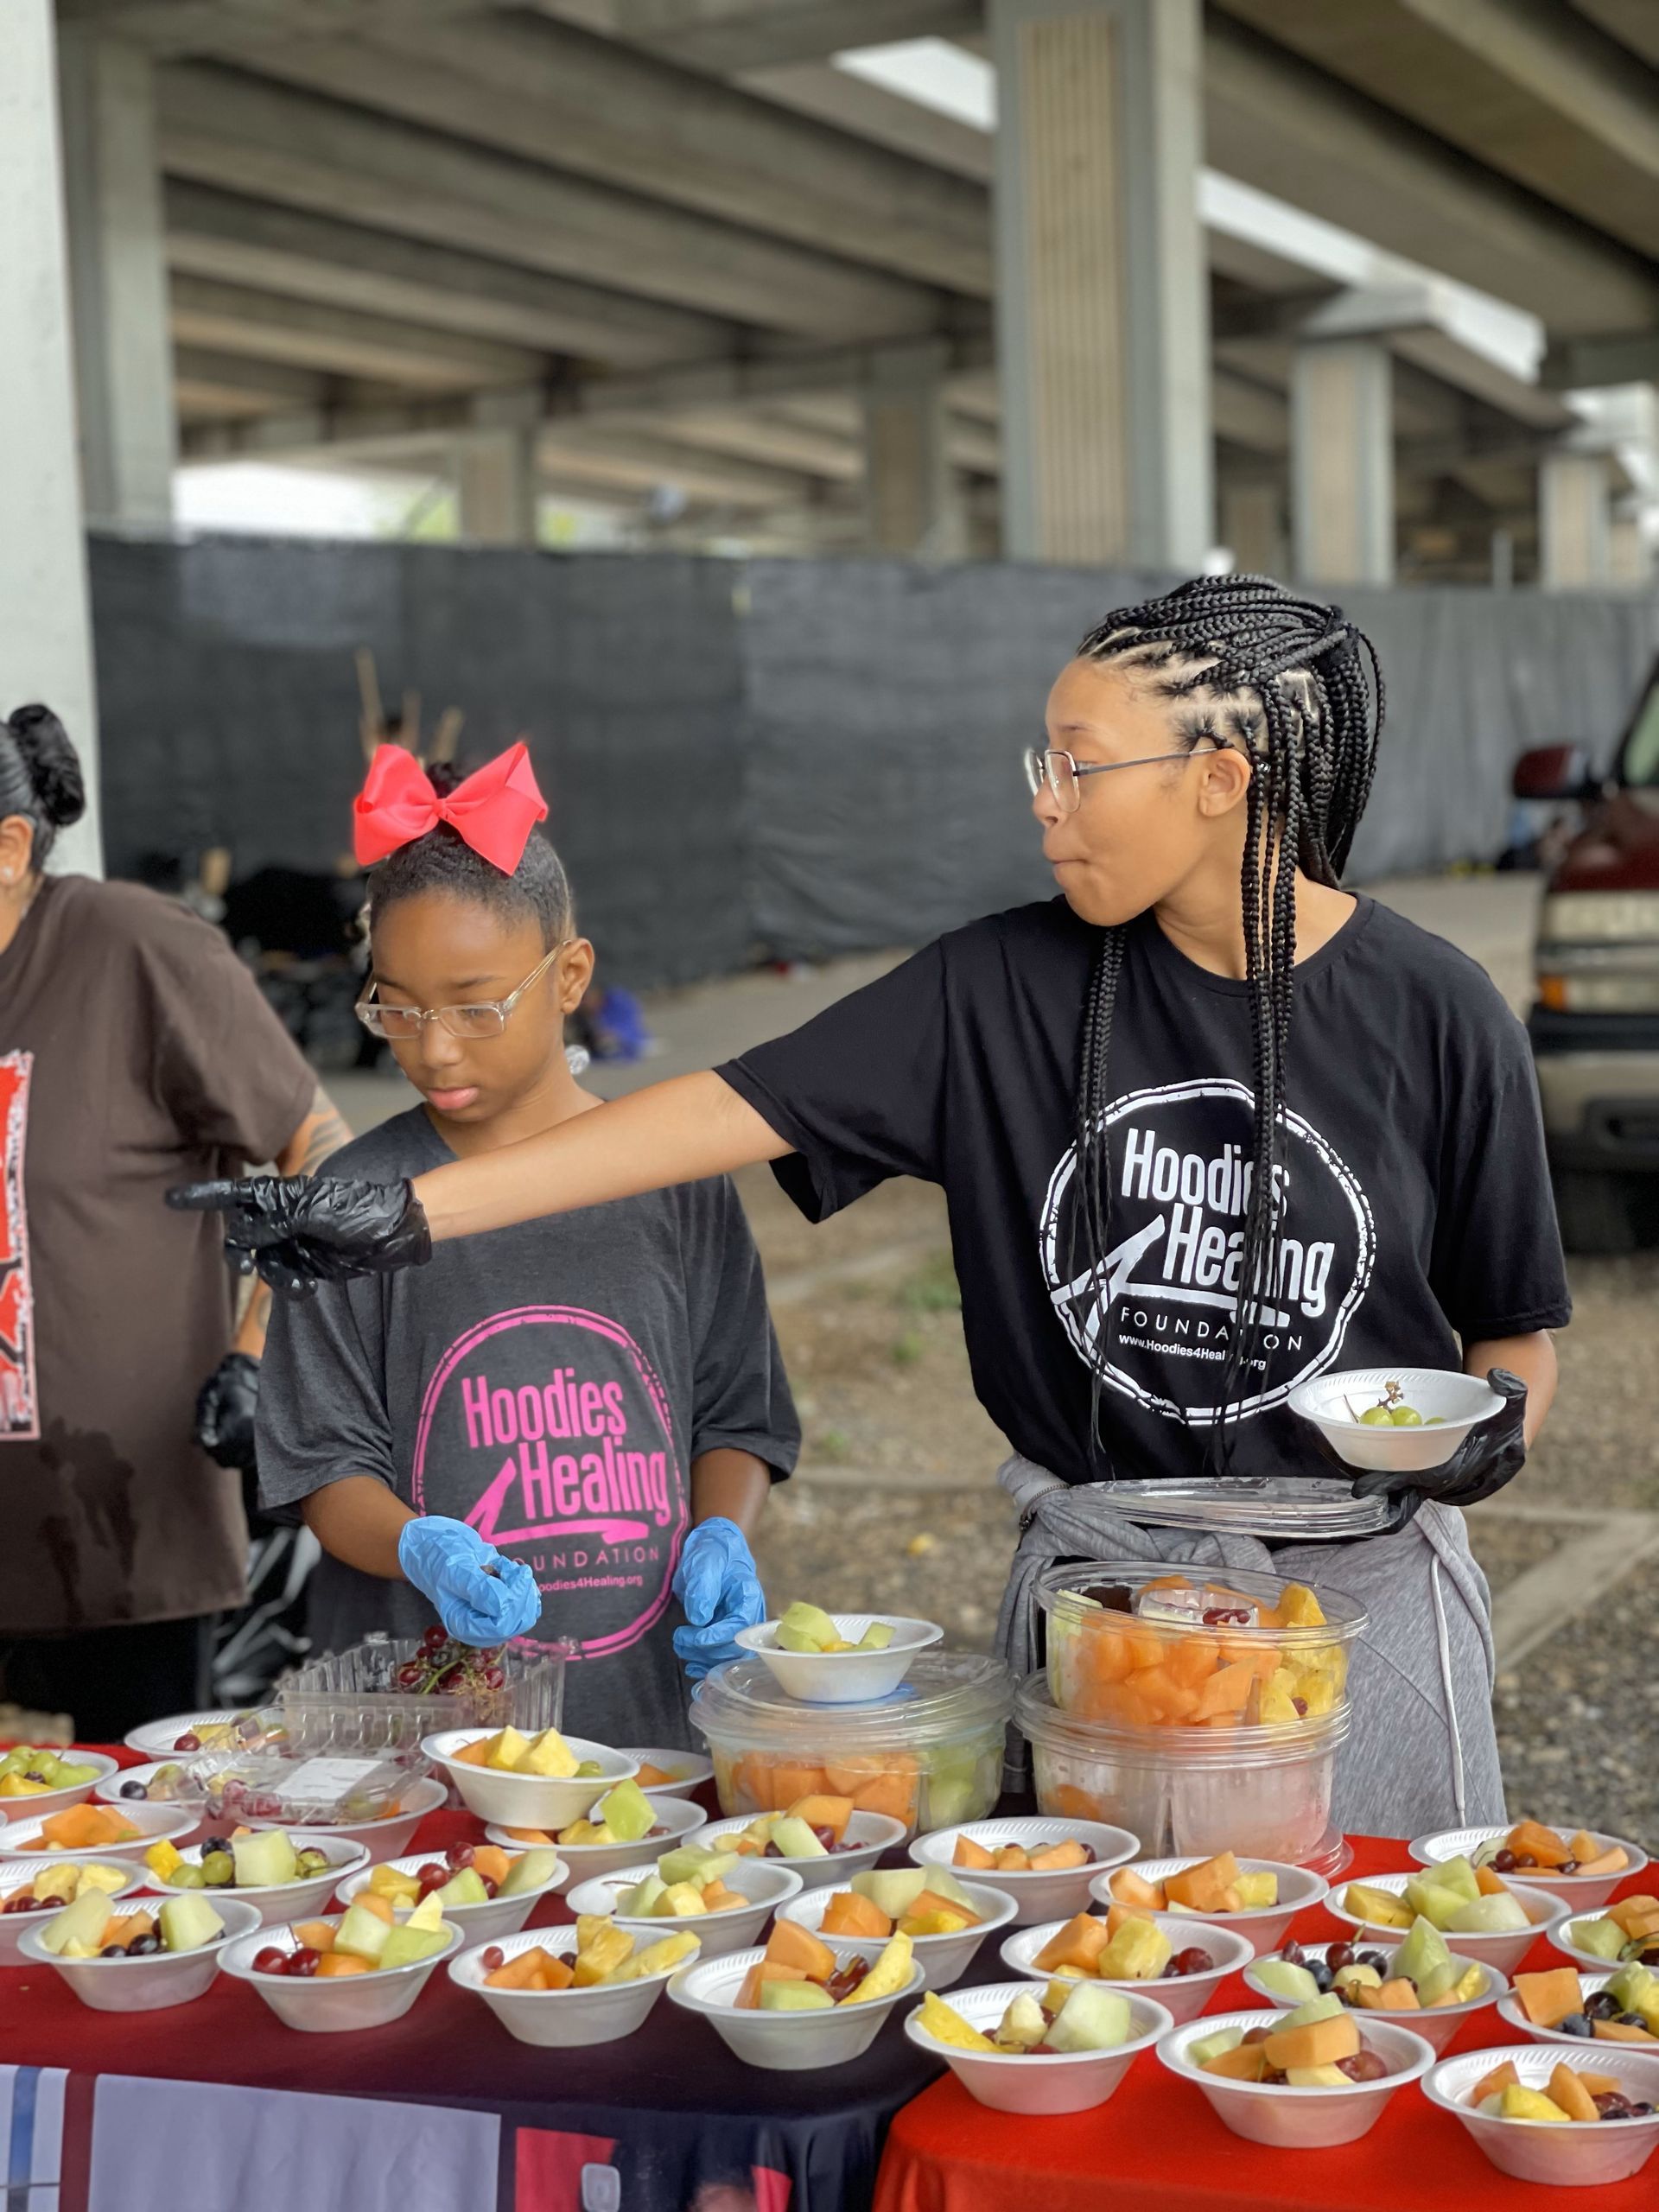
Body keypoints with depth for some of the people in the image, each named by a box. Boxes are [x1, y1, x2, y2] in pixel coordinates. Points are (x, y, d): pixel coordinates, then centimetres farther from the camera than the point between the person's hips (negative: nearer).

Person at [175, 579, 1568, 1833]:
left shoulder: (1427, 1010, -8)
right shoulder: (1009, 986, -4)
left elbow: (1515, 1326, 2)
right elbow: (739, 1108, -9)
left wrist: (1497, 1421, -21)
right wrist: (408, 1212, -14)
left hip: (1364, 1592, -1)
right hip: (1093, 1582, 2)